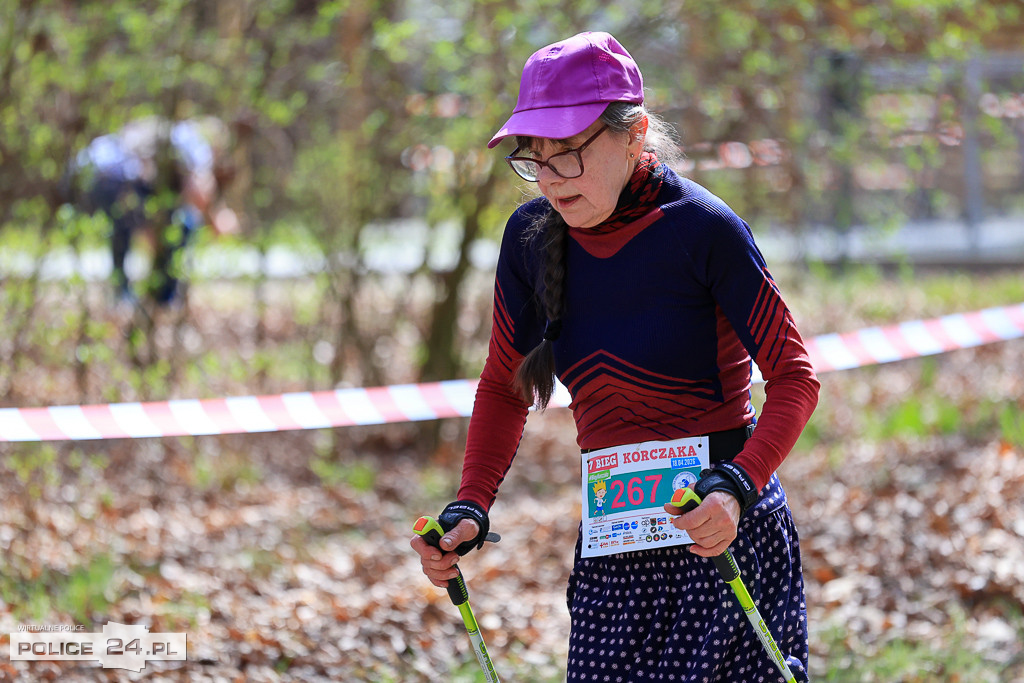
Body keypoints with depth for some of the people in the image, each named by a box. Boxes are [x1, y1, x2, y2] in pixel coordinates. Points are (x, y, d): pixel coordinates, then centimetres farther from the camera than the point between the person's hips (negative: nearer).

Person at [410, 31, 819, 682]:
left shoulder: (703, 229, -11)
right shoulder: (531, 236, 4)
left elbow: (794, 378, -8)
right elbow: (505, 386, 17)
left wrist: (737, 487, -24)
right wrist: (471, 508, 3)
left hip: (727, 532, -4)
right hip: (611, 544, 5)